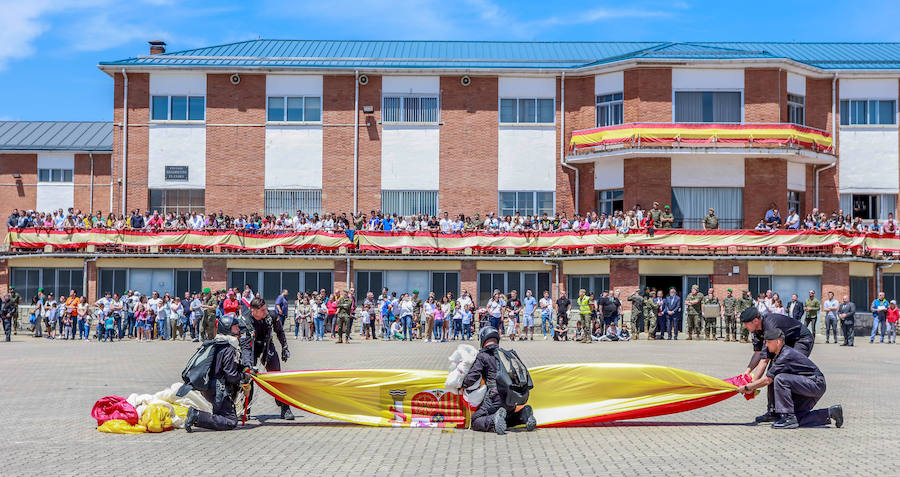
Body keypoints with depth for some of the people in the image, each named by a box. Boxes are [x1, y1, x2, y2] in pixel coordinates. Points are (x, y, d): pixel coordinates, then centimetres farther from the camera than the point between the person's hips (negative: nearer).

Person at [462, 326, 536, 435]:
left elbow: (472, 377, -8)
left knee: (475, 421, -2)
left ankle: (494, 420, -29)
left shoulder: (483, 356, -1)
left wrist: (462, 385, 10)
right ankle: (524, 415, 1)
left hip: (495, 398, -6)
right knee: (507, 418, 29)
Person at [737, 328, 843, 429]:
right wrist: (752, 387, 5)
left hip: (816, 384, -10)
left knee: (780, 379, -28)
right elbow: (768, 377, 16)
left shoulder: (787, 355, -22)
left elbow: (768, 380, -20)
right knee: (796, 418, 6)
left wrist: (747, 387, -11)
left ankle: (788, 417, -23)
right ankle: (830, 413, 13)